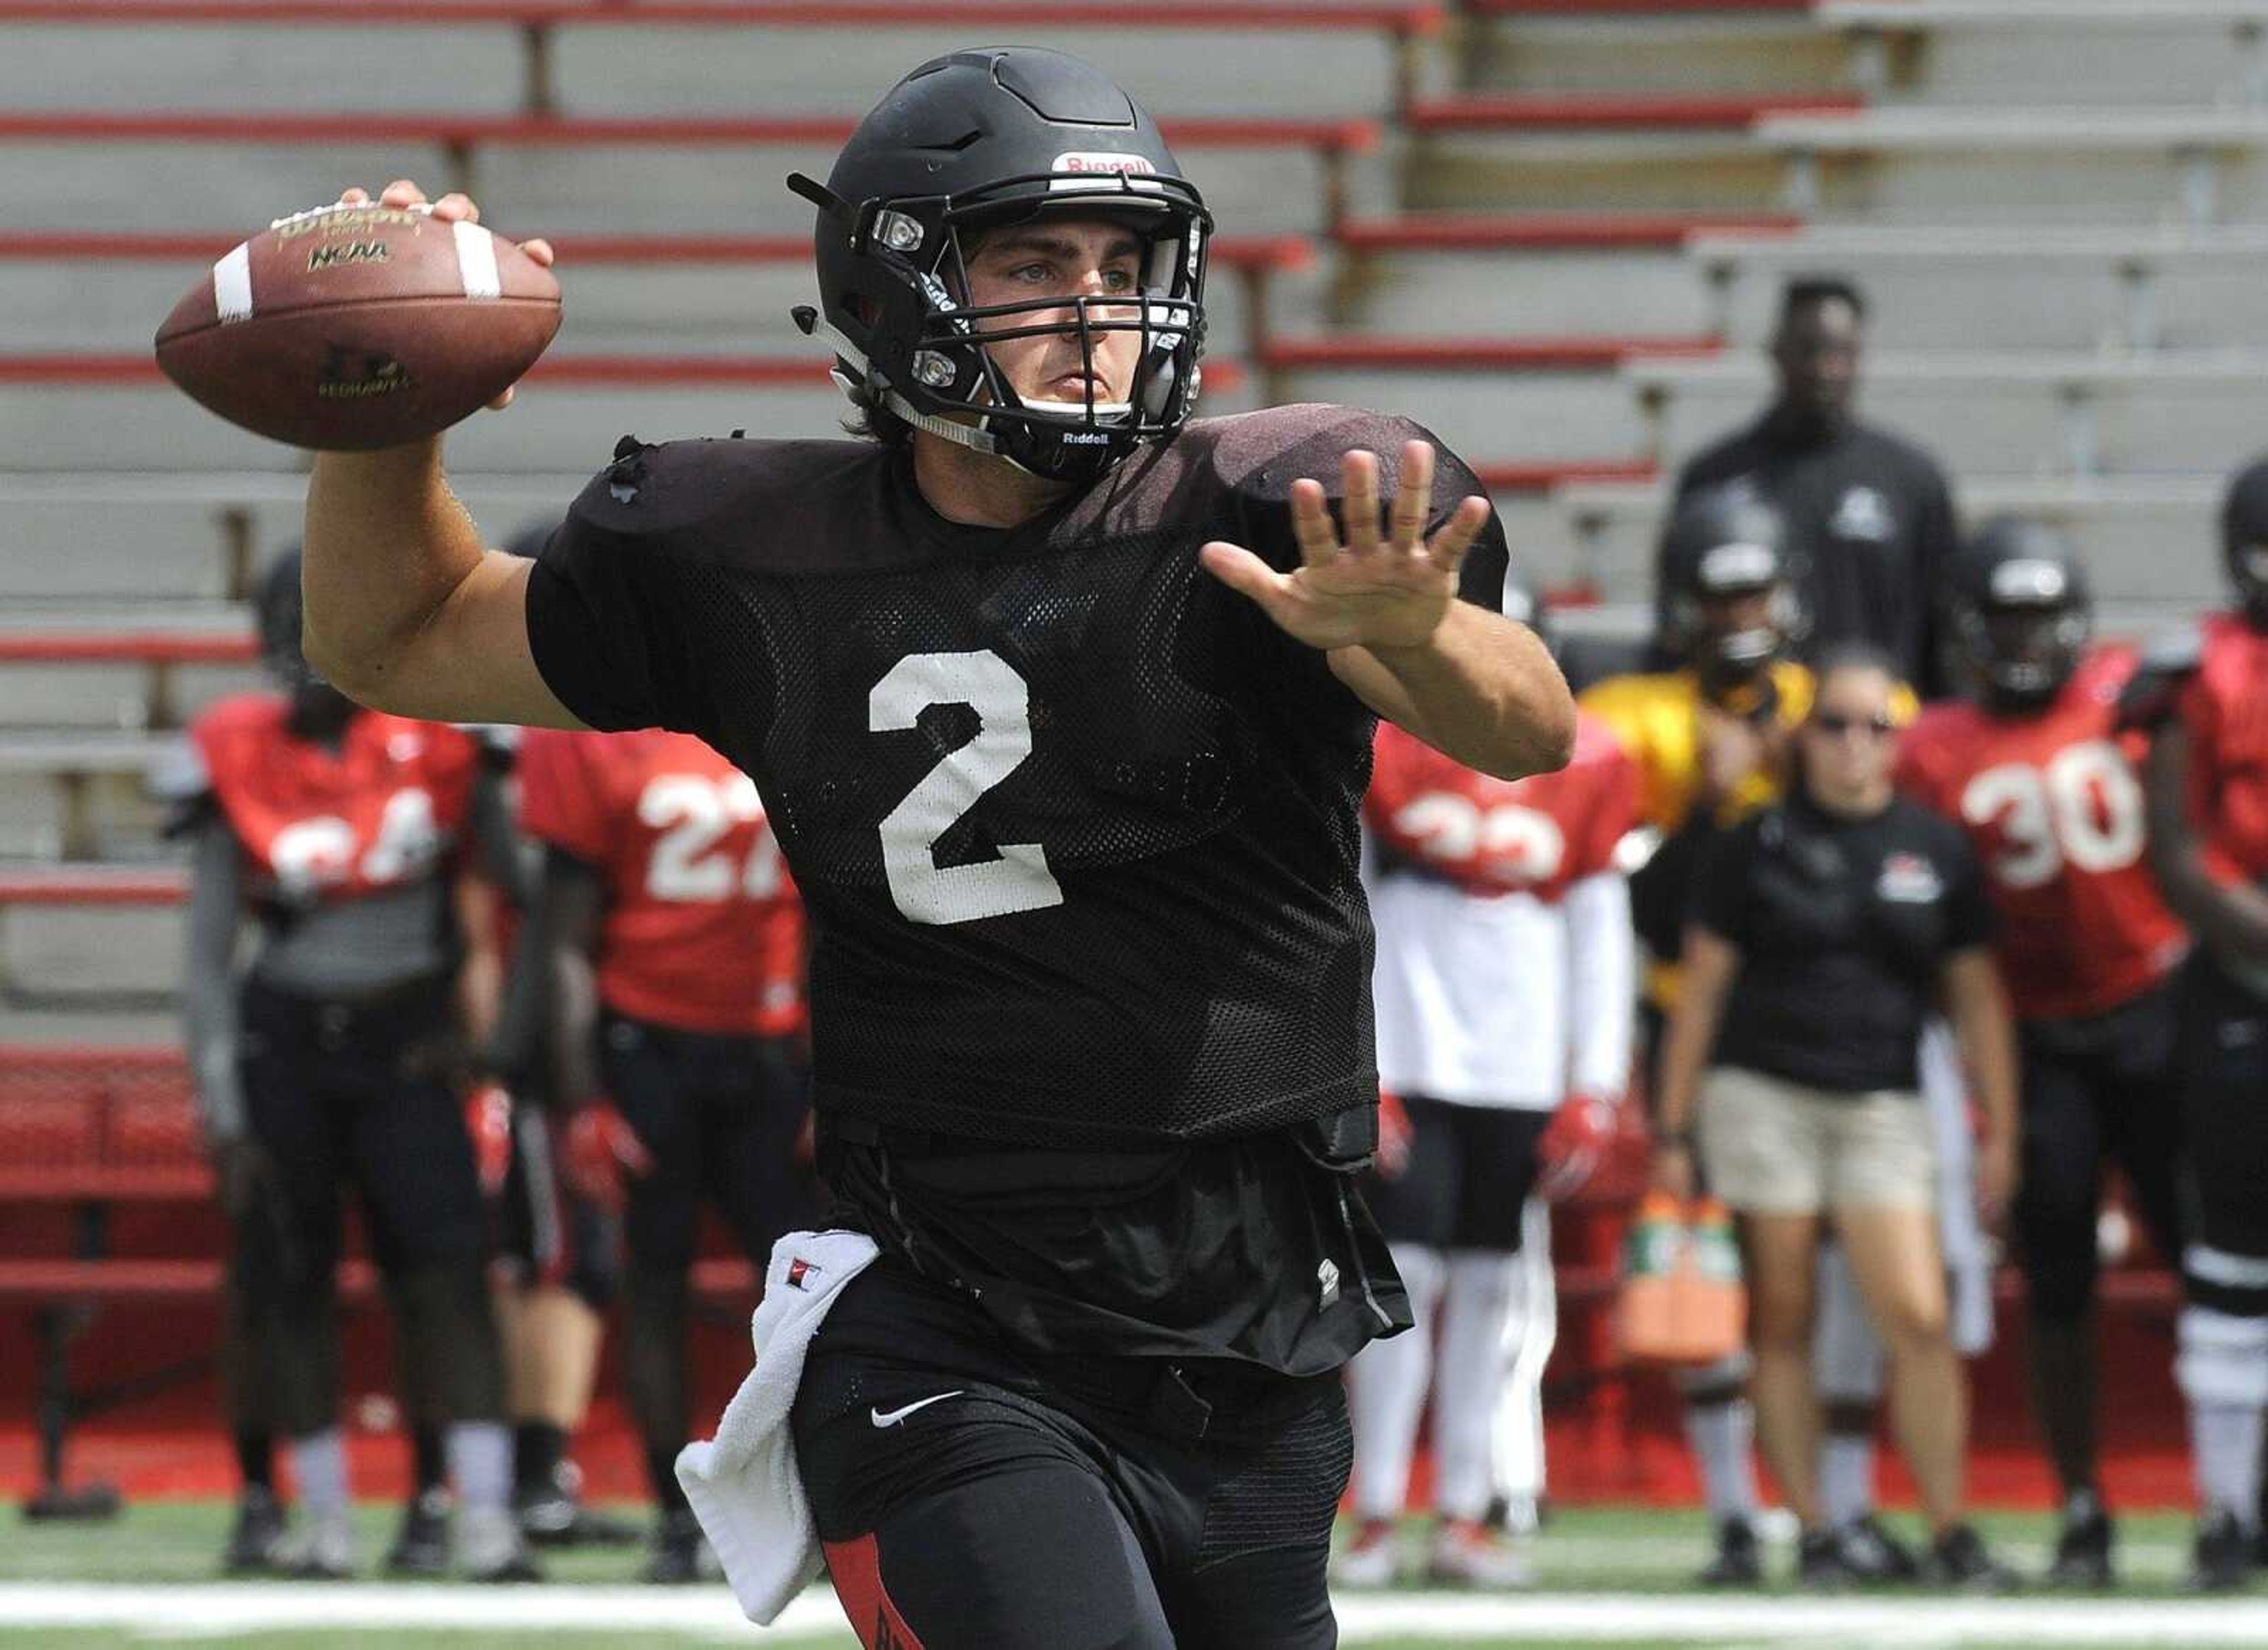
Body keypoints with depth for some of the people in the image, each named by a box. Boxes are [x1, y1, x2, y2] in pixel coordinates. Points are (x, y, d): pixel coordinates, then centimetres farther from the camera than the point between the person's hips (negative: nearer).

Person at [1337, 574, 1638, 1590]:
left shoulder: (1583, 768, 6)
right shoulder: (1383, 748, -3)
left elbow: (1599, 936, 10)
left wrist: (1595, 1091, 5)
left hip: (1520, 1068, 3)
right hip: (1406, 1058, -3)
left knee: (1489, 1285, 5)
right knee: (1406, 1275, -8)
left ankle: (1464, 1516, 10)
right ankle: (1376, 1516, -3)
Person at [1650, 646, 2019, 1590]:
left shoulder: (1935, 850, 8)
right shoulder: (1761, 843, 2)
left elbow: (1977, 998, 13)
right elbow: (1701, 988, 4)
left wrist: (1999, 1131, 9)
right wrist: (1673, 1130, 1)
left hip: (1881, 1110, 1)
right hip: (1761, 1094, -1)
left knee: (1919, 1320, -10)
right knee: (1783, 1323, 0)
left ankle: (1949, 1534, -4)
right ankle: (1811, 1536, 6)